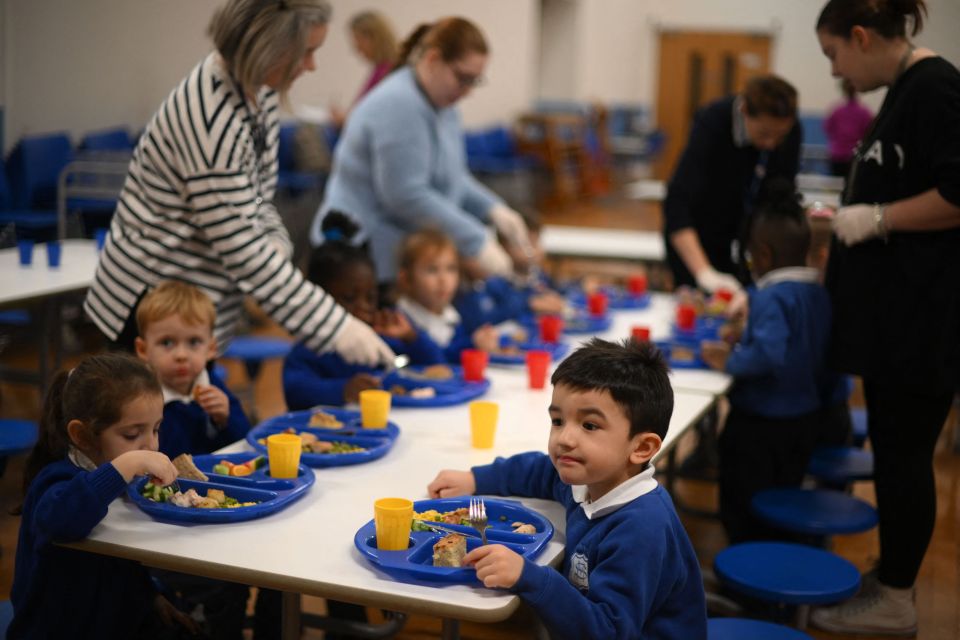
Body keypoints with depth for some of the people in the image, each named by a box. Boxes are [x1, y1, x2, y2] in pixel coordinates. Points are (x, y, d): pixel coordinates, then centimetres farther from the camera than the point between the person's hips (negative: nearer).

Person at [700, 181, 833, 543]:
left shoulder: (772, 297, -24)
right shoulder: (819, 293, 1)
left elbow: (769, 352, -37)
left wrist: (730, 361, -21)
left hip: (761, 423, -8)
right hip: (805, 419, 8)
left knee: (741, 509, 9)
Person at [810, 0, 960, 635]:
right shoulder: (907, 88, 14)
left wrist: (877, 218, -15)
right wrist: (851, 219, 16)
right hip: (895, 310, 10)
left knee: (903, 452, 0)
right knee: (894, 449, 16)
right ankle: (890, 576, 27)